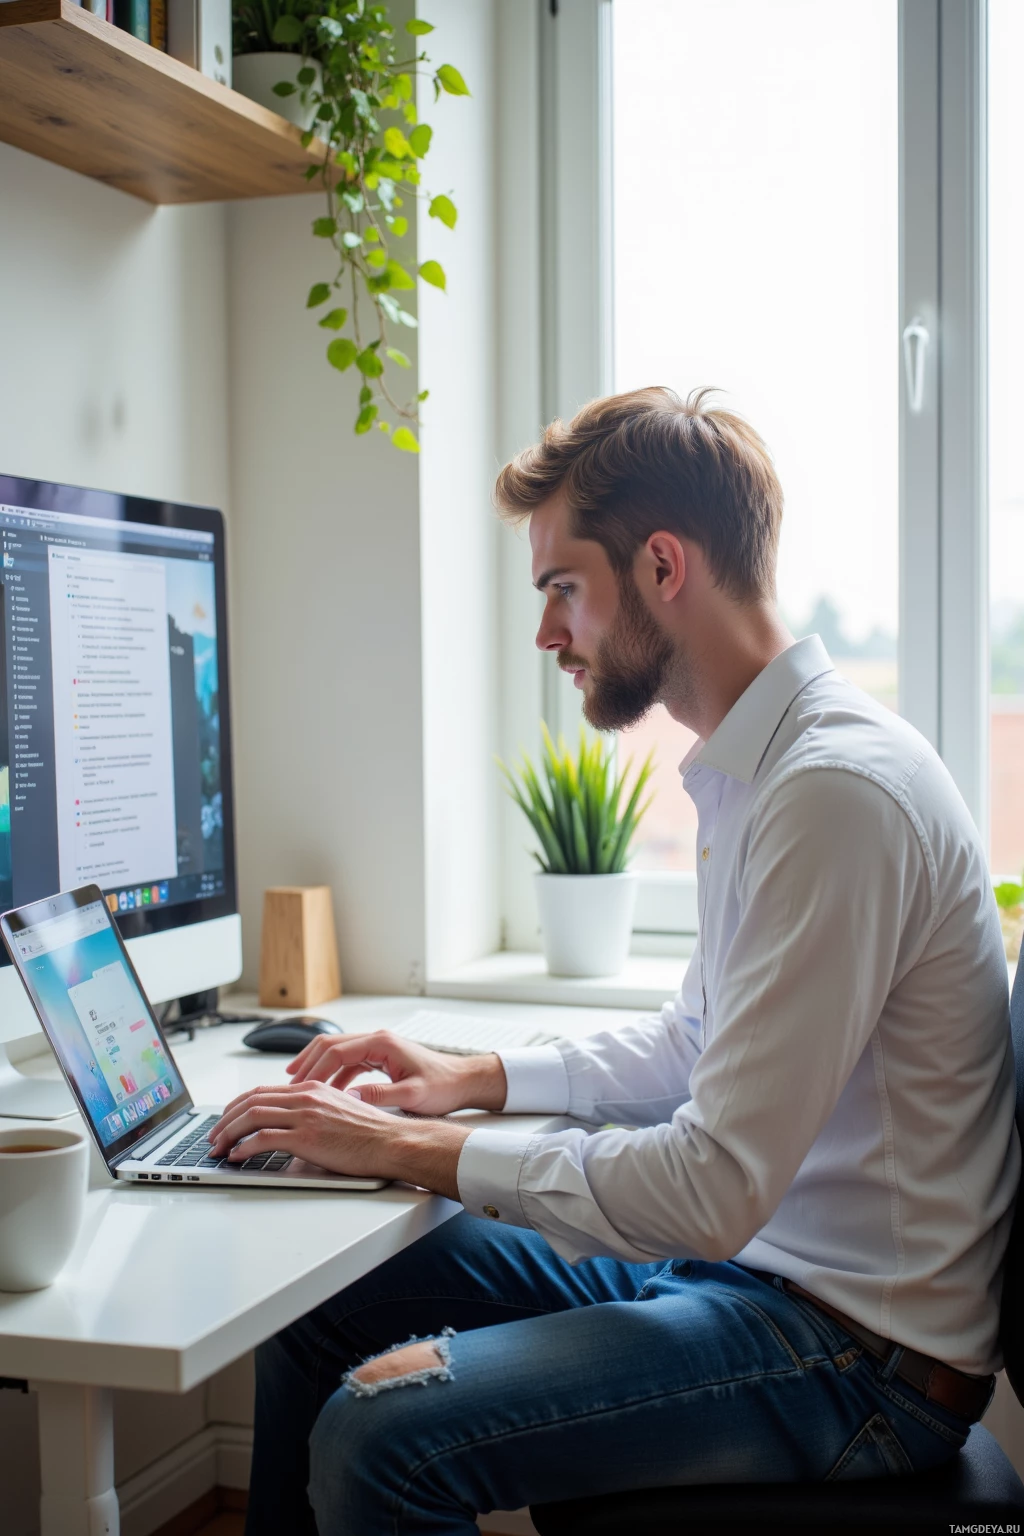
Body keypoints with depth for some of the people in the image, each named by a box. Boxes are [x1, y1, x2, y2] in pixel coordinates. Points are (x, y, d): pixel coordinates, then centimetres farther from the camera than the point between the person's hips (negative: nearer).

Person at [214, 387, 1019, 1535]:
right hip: (746, 1260, 10)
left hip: (860, 1352, -10)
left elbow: (714, 1190, -27)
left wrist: (412, 1148, -17)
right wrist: (479, 1077, 11)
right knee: (309, 1314, 7)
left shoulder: (837, 791, -24)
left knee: (377, 1434, -24)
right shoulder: (753, 770, 10)